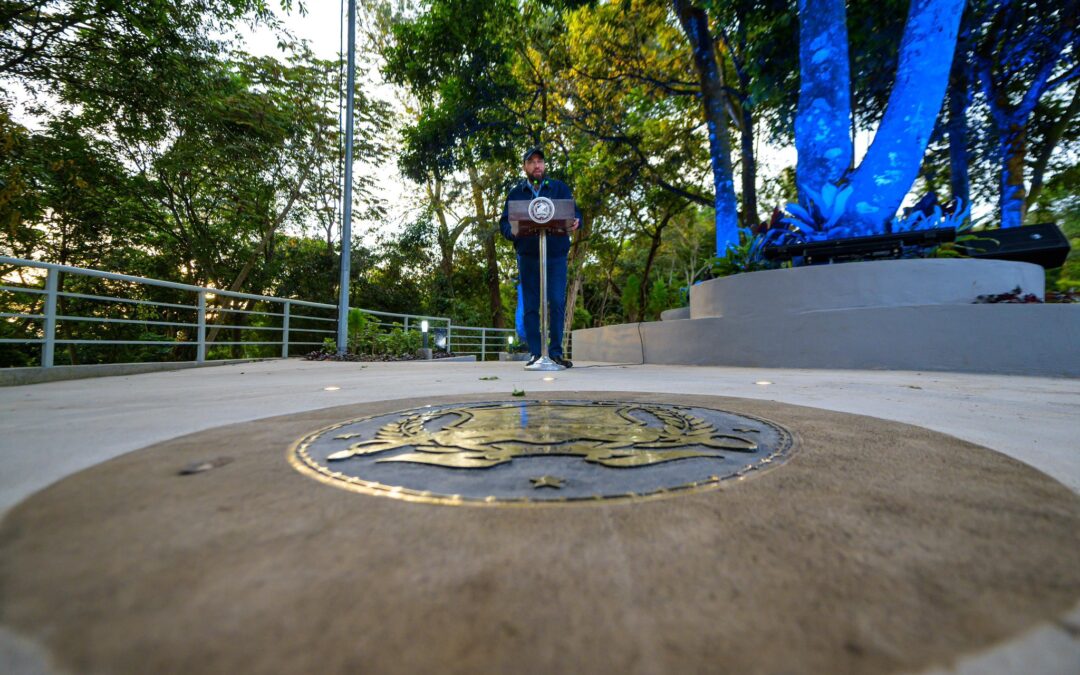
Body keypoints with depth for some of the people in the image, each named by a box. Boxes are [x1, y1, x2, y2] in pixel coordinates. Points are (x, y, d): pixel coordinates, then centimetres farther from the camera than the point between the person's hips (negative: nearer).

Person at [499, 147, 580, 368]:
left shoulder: (560, 188, 14)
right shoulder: (515, 193, 15)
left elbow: (575, 213, 7)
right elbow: (504, 223, 8)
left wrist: (575, 223, -17)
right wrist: (513, 231, -15)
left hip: (556, 255, -1)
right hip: (527, 256, 1)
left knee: (557, 302, -8)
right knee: (531, 306, 1)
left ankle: (556, 352, 0)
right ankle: (535, 354, 7)